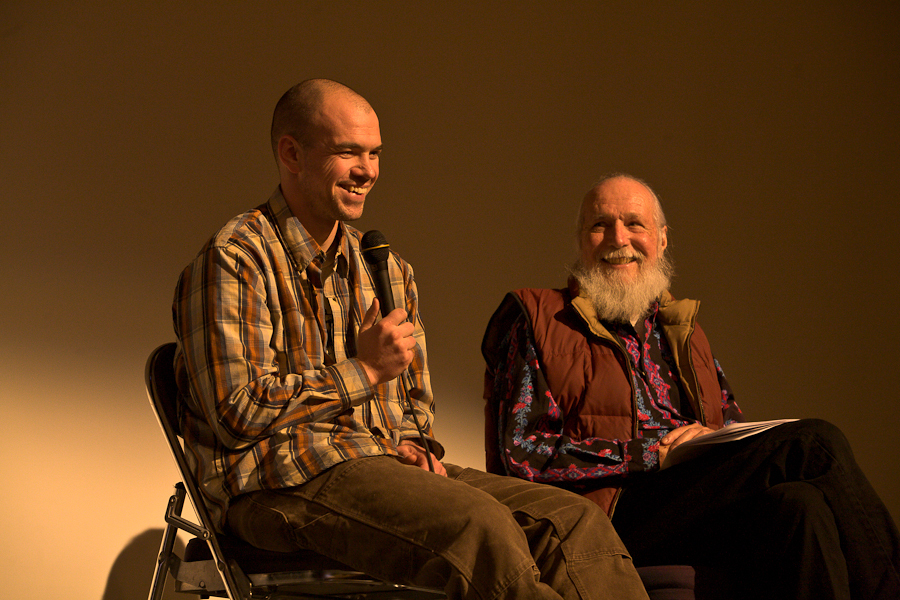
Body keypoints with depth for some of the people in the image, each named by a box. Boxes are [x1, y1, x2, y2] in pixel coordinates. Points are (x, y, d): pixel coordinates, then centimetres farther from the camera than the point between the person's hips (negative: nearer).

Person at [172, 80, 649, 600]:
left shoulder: (389, 270, 21)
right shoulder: (234, 260, -4)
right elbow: (237, 411, -14)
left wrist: (412, 446, 4)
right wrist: (365, 370, -9)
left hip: (385, 465, 8)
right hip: (285, 486, -7)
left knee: (576, 520, -15)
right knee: (479, 524, -33)